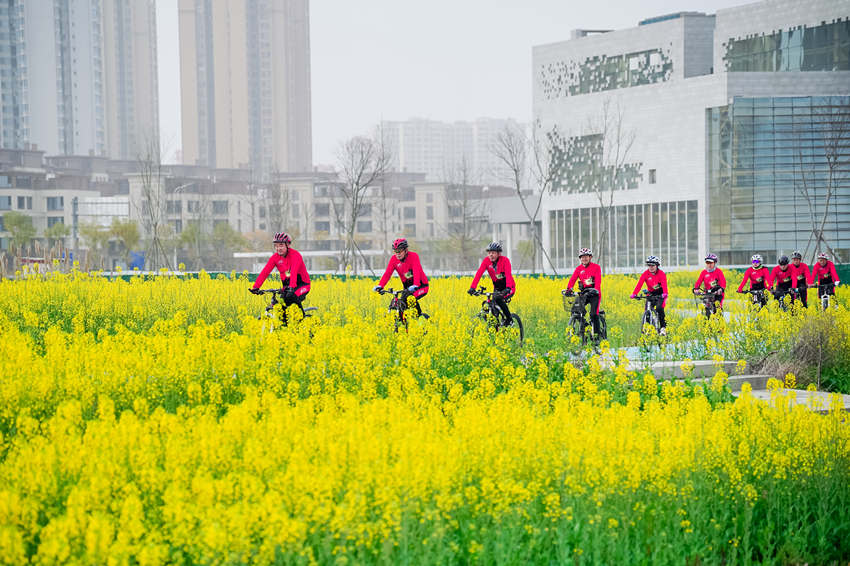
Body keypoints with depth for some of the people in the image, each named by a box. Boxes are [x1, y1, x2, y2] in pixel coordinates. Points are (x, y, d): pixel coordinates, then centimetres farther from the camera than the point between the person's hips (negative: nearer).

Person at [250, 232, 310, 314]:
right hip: (287, 285, 5)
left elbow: (294, 272, -35)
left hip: (301, 284, -5)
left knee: (291, 296, -32)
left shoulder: (295, 255, -19)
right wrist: (256, 287, -27)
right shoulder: (275, 257, -5)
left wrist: (292, 287, -51)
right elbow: (265, 272, -14)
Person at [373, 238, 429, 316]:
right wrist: (380, 286, -36)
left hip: (421, 285, -5)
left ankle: (420, 315, -8)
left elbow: (417, 271, -36)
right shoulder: (394, 259, -9)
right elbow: (387, 273, -19)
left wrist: (415, 286, -53)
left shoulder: (414, 256, -22)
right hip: (407, 286, 5)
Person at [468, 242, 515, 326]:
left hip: (508, 288, -4)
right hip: (497, 287, 4)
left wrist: (508, 288, -53)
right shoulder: (486, 261, -11)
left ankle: (509, 320, -13)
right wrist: (472, 288, -36)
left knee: (498, 299, -29)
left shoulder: (505, 260, -22)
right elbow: (479, 273, -22)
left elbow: (508, 274, -36)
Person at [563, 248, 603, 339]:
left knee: (593, 314, -18)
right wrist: (568, 289, -24)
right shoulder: (579, 269, 8)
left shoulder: (596, 267, -2)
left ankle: (597, 333, -8)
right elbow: (572, 279, -5)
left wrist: (596, 290, -33)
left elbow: (598, 280, -15)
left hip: (594, 293, -4)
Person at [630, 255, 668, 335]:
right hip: (651, 294, 3)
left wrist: (665, 293, -51)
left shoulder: (661, 274, -17)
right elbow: (639, 284, -22)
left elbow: (664, 284, -31)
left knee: (659, 308, -26)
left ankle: (663, 327, -11)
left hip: (660, 294, -3)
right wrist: (634, 294, -38)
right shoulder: (645, 274, -11)